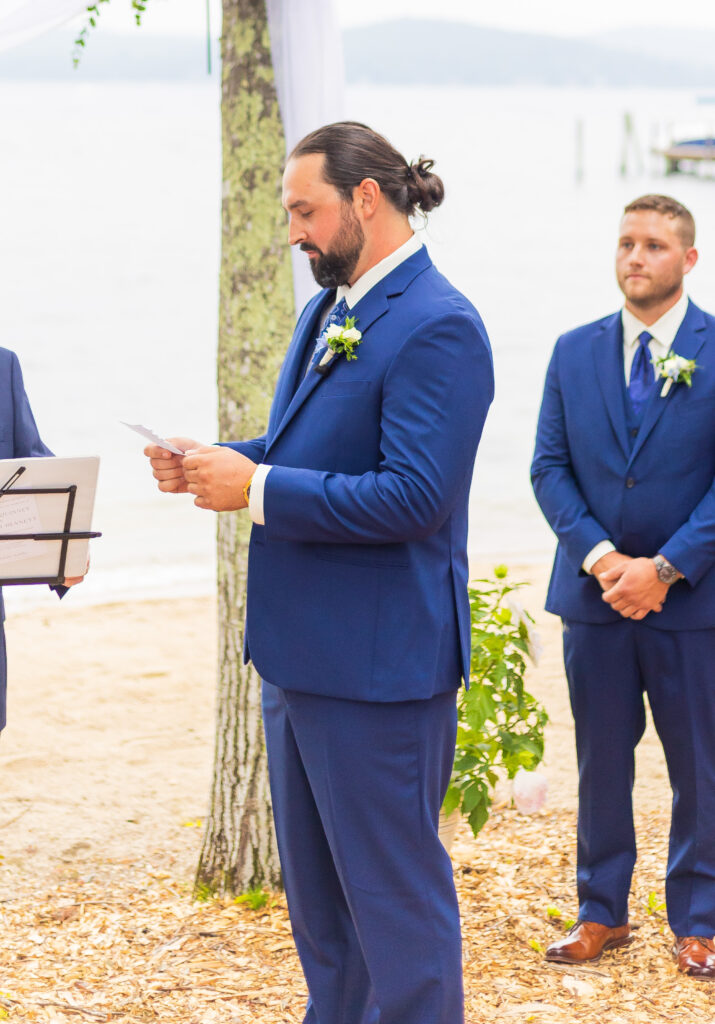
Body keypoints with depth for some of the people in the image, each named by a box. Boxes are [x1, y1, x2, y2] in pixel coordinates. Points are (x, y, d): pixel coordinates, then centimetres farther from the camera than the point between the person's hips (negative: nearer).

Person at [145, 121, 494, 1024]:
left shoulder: (438, 327, -17)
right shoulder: (326, 313, 13)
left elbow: (414, 497, -24)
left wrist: (256, 489, -21)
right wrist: (213, 466, 2)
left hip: (378, 662, -10)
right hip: (301, 647, 10)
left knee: (395, 895, 0)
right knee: (317, 891, 20)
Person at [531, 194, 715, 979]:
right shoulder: (575, 352, 7)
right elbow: (549, 466, 4)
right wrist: (599, 554, -10)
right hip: (595, 593, 3)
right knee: (600, 762, 10)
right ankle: (601, 914, 21)